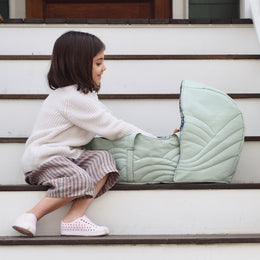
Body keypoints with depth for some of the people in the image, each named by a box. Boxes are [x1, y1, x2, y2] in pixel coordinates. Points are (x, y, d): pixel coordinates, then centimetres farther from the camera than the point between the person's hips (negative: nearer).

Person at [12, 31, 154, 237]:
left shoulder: (80, 94, 16)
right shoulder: (73, 98, -17)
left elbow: (105, 124, 17)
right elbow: (111, 128, -14)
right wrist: (153, 140, -6)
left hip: (68, 154, 10)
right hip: (43, 156, -10)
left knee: (103, 159, -15)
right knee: (79, 180, -34)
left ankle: (75, 217, -27)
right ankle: (31, 216, -20)